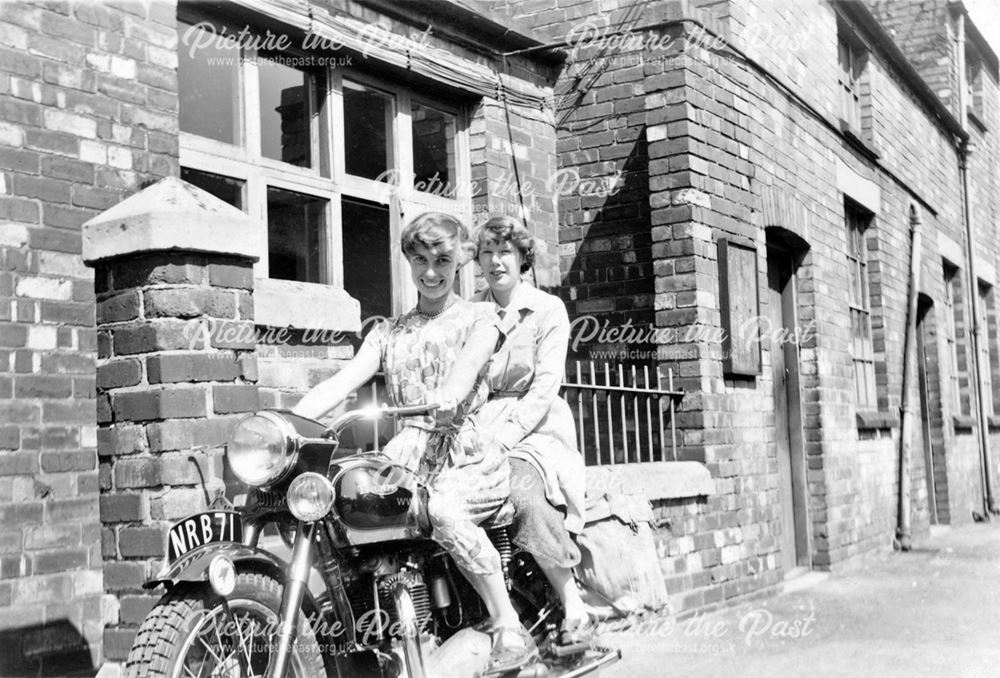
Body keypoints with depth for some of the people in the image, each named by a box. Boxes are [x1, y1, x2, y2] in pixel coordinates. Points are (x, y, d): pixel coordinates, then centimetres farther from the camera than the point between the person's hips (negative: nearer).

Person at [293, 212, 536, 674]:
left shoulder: (478, 318, 8)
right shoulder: (388, 332, 18)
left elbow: (469, 363, -15)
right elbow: (341, 382, 4)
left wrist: (449, 397, -38)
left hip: (470, 456, -4)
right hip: (410, 456, 4)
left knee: (443, 512, -37)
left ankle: (510, 631, -25)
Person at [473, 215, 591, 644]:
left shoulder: (548, 310, 3)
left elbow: (545, 386, -7)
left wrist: (506, 435, -20)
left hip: (535, 426, -3)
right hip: (478, 422, 3)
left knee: (524, 491, -34)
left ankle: (573, 605, -20)